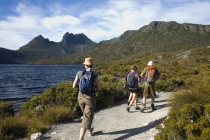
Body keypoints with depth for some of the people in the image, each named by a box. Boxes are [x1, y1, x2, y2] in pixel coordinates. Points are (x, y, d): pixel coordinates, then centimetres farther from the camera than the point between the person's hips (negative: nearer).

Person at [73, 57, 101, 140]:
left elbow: (74, 86, -5)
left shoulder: (79, 73, -4)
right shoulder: (94, 75, -9)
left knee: (86, 115, 28)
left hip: (81, 97, 4)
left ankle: (90, 129, 51)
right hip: (90, 98, -4)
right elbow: (99, 88, -6)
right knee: (87, 118, -2)